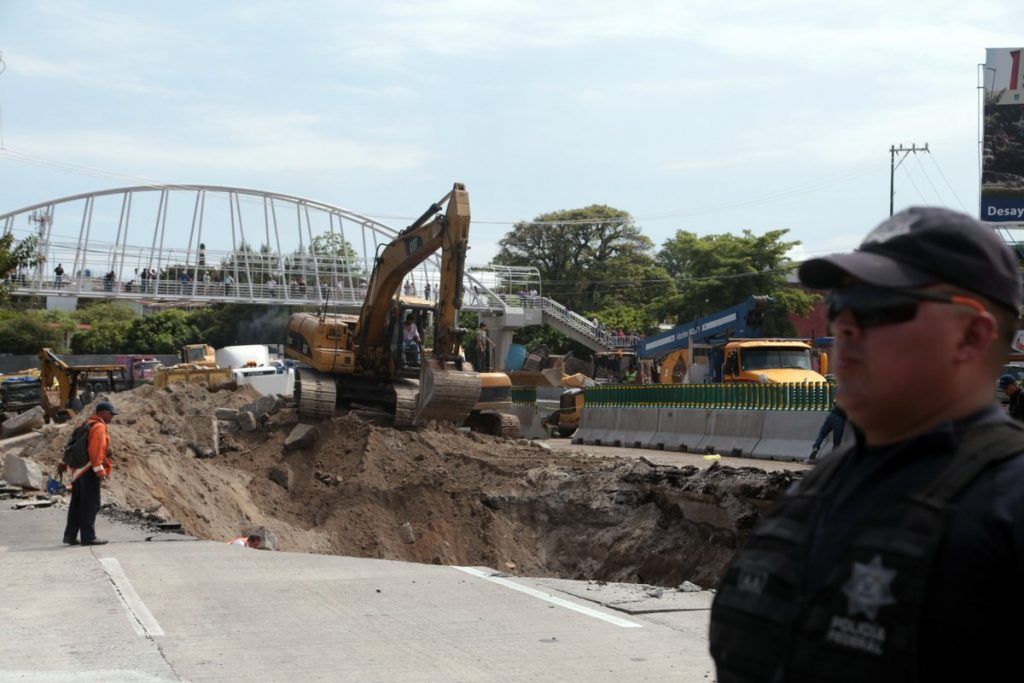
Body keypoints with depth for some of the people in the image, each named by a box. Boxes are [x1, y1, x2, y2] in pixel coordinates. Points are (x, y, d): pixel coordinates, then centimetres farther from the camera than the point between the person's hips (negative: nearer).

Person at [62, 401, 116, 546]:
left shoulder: (87, 425, 19)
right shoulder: (99, 427, -11)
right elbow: (96, 450, -21)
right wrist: (99, 470, -24)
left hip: (78, 469, 10)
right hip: (89, 470, -10)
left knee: (77, 504, 12)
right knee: (91, 504, -6)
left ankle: (70, 535, 14)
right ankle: (88, 537, -6)